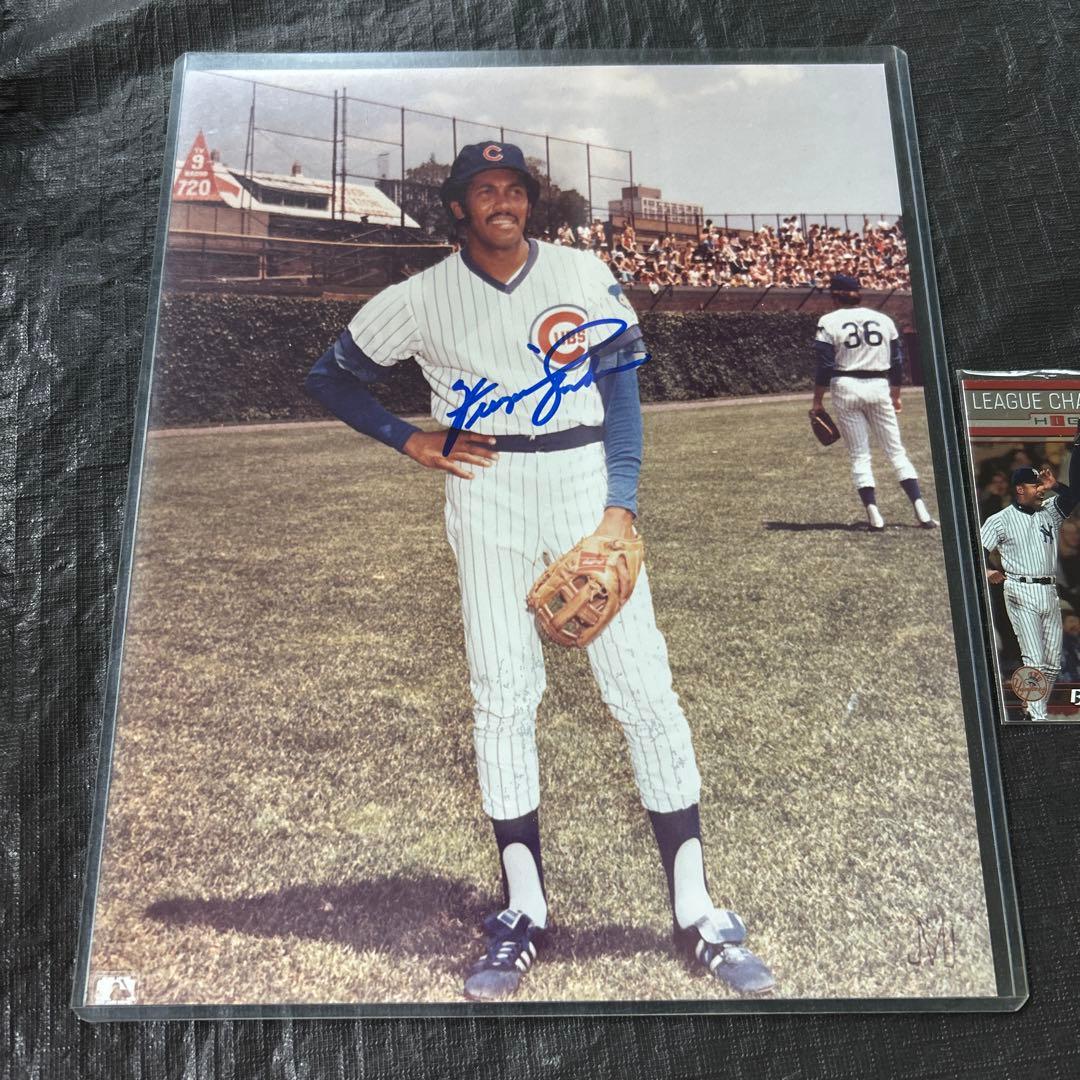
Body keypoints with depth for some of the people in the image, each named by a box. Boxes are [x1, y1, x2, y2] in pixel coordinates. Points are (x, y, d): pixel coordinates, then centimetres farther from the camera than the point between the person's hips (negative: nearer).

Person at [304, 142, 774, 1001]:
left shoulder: (585, 276, 5)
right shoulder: (423, 298, 5)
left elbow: (622, 393, 3)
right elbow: (330, 376, 14)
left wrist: (620, 506, -9)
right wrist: (410, 439, 0)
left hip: (585, 482, 0)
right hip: (485, 494, 1)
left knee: (644, 688, -6)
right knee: (502, 697, 0)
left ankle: (697, 915, 4)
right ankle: (524, 912, 13)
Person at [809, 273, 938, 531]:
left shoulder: (829, 322, -2)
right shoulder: (884, 319, 10)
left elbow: (824, 367, -7)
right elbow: (897, 363, 11)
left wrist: (818, 401, 0)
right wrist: (895, 395, 22)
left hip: (846, 389, -2)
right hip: (879, 387, 3)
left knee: (859, 454, 3)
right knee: (896, 451, 7)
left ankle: (874, 515, -6)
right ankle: (921, 510, -1)